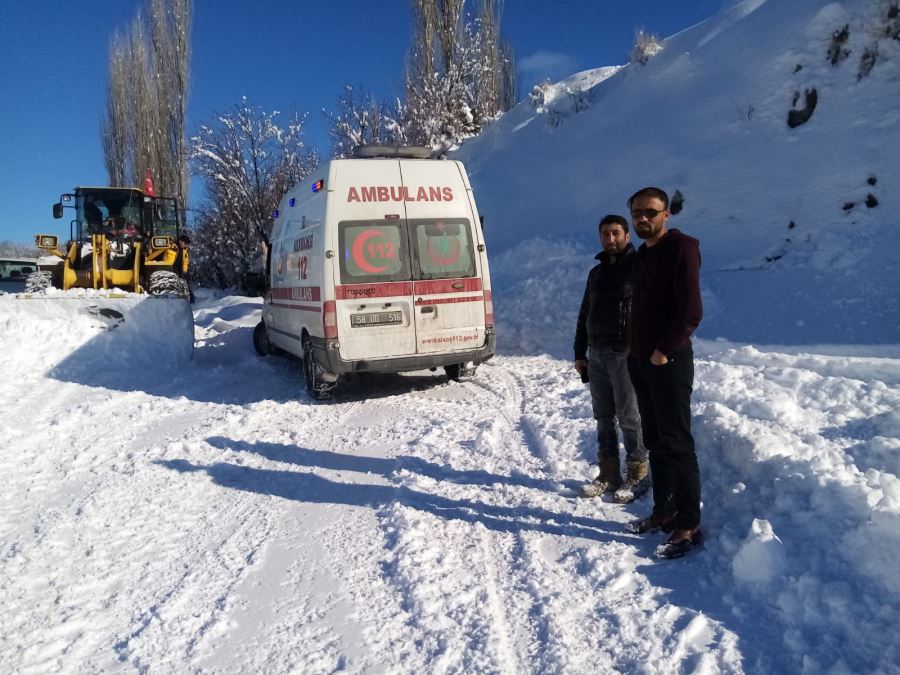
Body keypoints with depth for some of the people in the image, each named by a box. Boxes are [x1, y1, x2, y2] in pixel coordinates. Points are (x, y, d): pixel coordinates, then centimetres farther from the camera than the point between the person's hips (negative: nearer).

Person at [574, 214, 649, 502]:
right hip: (597, 354, 7)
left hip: (625, 354, -7)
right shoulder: (596, 272, 18)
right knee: (603, 417, 11)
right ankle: (608, 473, 20)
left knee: (629, 417, -2)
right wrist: (580, 353, 17)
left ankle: (637, 475, 10)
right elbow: (584, 314, 21)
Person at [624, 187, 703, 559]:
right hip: (640, 361, 8)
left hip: (669, 362, -8)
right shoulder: (642, 255, 16)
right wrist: (636, 350, 10)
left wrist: (664, 351, -16)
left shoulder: (681, 249, -10)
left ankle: (689, 525, 6)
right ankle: (663, 510, 27)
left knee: (676, 444, -4)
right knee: (655, 442, 15)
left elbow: (691, 312, -18)